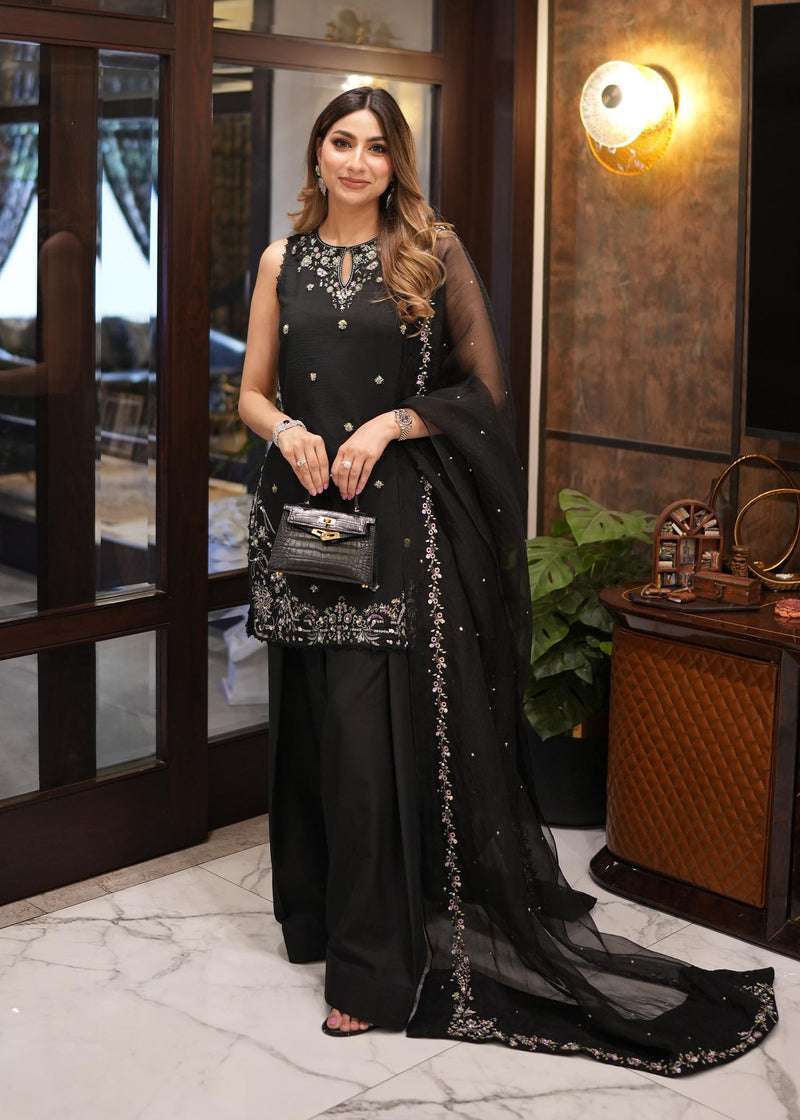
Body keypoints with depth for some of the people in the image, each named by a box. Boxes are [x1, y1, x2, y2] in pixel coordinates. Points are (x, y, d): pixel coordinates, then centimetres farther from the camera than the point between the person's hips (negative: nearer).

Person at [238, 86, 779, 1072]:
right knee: (314, 722, 9)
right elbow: (253, 391, 14)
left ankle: (372, 962, 3)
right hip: (304, 513, 4)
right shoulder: (283, 260, 11)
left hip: (401, 518, -3)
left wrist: (391, 423, -13)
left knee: (376, 729, -7)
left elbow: (482, 388, 1)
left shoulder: (432, 251, 2)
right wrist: (286, 428, -8)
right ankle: (319, 912, 27)